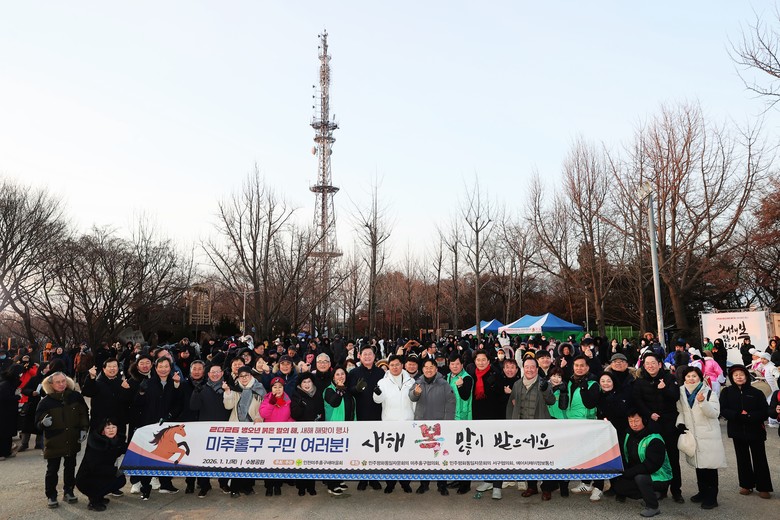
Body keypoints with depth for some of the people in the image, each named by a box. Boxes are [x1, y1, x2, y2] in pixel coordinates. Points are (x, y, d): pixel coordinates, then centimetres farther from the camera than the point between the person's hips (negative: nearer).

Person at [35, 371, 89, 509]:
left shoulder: (75, 397, -5)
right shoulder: (46, 402, -11)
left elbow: (84, 414, 5)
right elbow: (38, 421, -6)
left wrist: (83, 429, -3)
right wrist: (44, 423, -28)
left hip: (72, 440, 2)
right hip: (53, 442, -2)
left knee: (70, 468, 15)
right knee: (52, 470, 5)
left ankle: (68, 492, 30)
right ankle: (51, 496, 20)